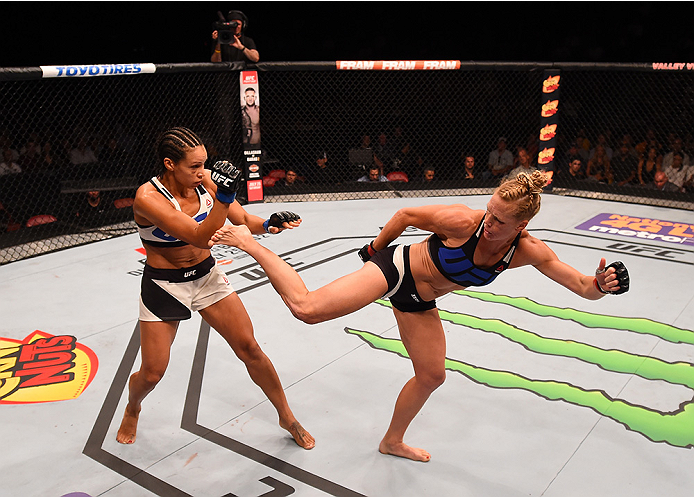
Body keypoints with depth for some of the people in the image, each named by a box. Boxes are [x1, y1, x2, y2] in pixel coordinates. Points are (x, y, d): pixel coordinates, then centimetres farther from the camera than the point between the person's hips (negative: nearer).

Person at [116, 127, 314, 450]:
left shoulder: (206, 180, -11)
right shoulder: (147, 198, -26)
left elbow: (243, 221, -7)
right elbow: (200, 237, -34)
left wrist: (269, 224, -28)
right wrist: (223, 197, -47)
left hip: (206, 277, 4)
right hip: (163, 287, -3)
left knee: (249, 349, 1)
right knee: (152, 374, 5)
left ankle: (287, 418, 19)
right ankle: (132, 409, 42)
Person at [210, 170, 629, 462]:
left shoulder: (529, 252, -16)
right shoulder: (463, 221, -29)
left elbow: (584, 288, -16)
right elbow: (408, 214, -14)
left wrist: (601, 285, -39)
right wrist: (375, 247, -2)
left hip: (418, 302, 6)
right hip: (394, 269, -6)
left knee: (432, 375, 16)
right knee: (308, 307, -22)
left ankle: (393, 441, 42)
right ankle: (248, 242, -2)